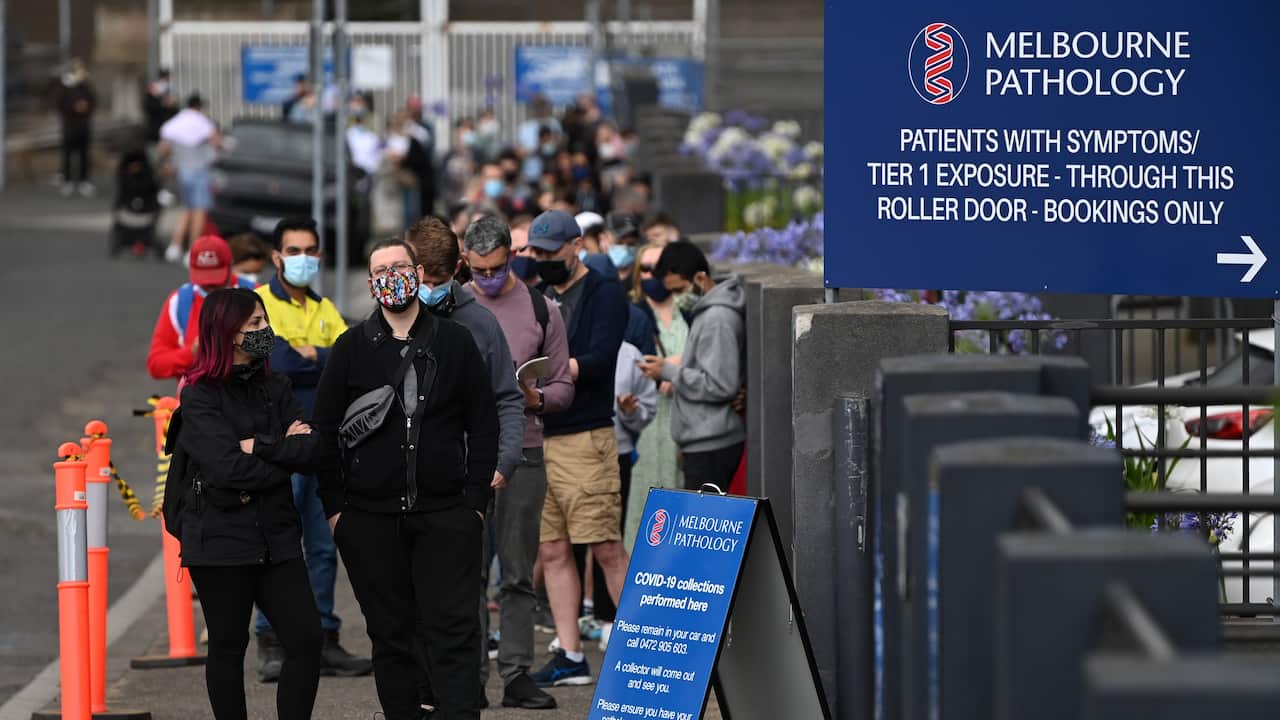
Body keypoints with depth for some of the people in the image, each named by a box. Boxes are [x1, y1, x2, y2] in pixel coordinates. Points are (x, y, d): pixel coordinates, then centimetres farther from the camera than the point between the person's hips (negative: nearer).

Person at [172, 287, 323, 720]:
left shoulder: (274, 388, 10)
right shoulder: (199, 397, -7)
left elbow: (311, 451, -2)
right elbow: (229, 468, -19)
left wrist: (259, 446, -14)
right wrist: (285, 453, -8)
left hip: (275, 537, 5)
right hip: (221, 540, -5)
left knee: (306, 638, -6)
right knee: (228, 646, 5)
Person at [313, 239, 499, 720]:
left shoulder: (456, 343, 7)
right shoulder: (351, 348, 7)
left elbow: (484, 424, 7)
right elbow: (326, 431, 7)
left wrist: (476, 499, -1)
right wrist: (334, 506, 0)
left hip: (446, 515, -1)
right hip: (370, 518, 1)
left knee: (454, 629, -7)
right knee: (390, 633, 6)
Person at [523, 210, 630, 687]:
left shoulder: (604, 293, -2)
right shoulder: (538, 297, 19)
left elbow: (599, 359, -15)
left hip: (584, 437, -7)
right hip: (535, 437, 7)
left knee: (606, 548, -7)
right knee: (552, 552, 5)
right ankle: (569, 658, 9)